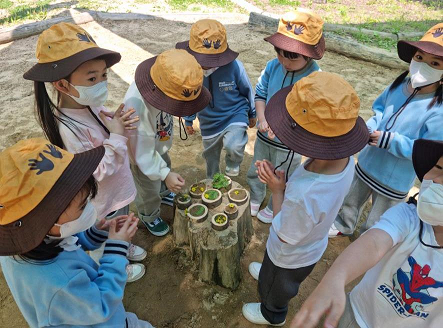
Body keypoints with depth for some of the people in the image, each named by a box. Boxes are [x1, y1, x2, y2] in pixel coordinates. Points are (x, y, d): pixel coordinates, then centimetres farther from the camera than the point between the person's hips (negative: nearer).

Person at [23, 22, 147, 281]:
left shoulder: (91, 105, -12)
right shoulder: (70, 129, -35)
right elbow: (100, 172, -30)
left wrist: (118, 124, -16)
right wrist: (117, 136, -30)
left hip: (119, 188, 7)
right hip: (105, 201, -7)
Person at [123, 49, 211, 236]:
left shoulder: (165, 85, -24)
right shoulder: (136, 103, -45)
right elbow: (142, 150, -35)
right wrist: (165, 174, -38)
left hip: (159, 143, 7)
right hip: (141, 149, -6)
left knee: (165, 166, 32)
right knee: (149, 189, 15)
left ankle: (164, 193, 64)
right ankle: (149, 217, 47)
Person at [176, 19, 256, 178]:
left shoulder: (234, 66, -25)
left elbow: (247, 90, -7)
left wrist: (252, 114, 7)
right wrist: (188, 120, 11)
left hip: (235, 114, -3)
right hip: (209, 123, 3)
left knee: (233, 146, -31)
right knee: (210, 156, 22)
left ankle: (233, 163, 7)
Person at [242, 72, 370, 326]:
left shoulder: (304, 197, -49)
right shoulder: (344, 159, -25)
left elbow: (285, 236, -28)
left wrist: (277, 190, -25)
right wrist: (284, 180, -20)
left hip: (292, 258, -5)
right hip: (315, 245, 6)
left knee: (275, 289, 31)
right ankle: (267, 274, 72)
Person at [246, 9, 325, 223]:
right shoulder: (273, 66, -12)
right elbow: (260, 93, -1)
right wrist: (262, 120, -18)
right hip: (264, 136, 5)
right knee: (256, 171, 26)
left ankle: (274, 209, 49)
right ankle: (255, 199, 55)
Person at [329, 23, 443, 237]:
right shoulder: (400, 85, -11)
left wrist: (389, 140, -32)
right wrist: (371, 128, -15)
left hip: (394, 180, -5)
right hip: (367, 164, 6)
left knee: (375, 225, 18)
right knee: (351, 201, 30)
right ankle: (344, 226, 59)